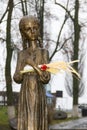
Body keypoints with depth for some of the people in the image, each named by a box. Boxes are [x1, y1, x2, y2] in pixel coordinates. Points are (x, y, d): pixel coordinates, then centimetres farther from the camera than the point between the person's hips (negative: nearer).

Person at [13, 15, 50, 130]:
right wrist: (24, 63, -15)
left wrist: (33, 64, -17)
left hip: (39, 95, -2)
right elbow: (17, 78, 0)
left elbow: (46, 78, -7)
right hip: (25, 95, 2)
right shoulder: (22, 54, 8)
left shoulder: (43, 52, 0)